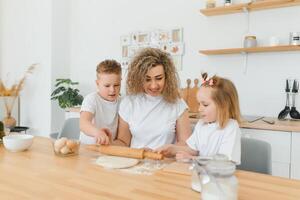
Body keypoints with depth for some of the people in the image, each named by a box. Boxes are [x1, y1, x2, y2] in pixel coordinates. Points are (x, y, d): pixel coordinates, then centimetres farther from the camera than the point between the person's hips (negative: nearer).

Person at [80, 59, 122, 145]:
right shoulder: (91, 99, -10)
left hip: (109, 146, 3)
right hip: (88, 146, -3)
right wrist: (97, 132, -46)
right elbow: (83, 123, -27)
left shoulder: (120, 102, 4)